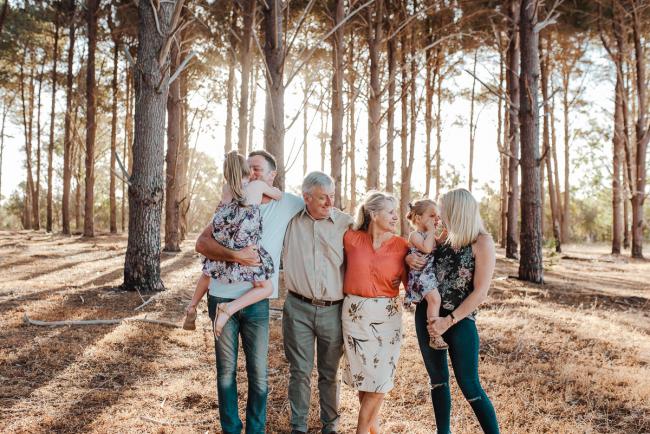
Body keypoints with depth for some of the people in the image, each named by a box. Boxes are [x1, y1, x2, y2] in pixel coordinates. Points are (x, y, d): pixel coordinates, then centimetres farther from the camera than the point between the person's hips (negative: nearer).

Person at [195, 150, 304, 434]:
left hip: (257, 302, 0)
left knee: (259, 374, 6)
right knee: (226, 371, 10)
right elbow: (202, 243, -9)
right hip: (222, 298, 0)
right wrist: (235, 256, -24)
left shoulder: (288, 204, 1)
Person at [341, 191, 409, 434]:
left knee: (380, 378, 2)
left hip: (387, 314, 0)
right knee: (363, 375, 8)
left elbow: (411, 284, 1)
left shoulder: (401, 245, -2)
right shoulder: (351, 239, -3)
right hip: (356, 312, 0)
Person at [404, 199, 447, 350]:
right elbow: (427, 248, -25)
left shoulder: (430, 235, 19)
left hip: (433, 273, 9)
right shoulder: (415, 235, -7)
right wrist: (431, 231, -13)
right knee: (434, 298, -26)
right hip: (421, 274, -9)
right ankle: (435, 336, -25)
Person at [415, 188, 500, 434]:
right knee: (437, 379, 14)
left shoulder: (482, 242, -10)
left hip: (460, 321, -6)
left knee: (469, 386, -2)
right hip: (426, 315, 6)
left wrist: (449, 321, -17)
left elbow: (480, 292, -14)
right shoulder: (445, 237, 6)